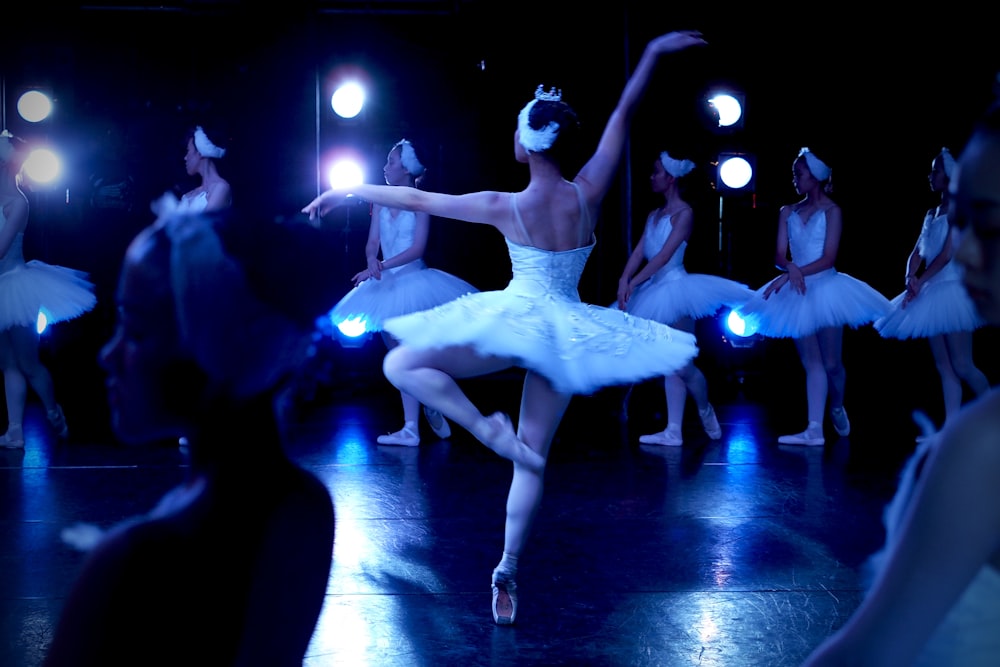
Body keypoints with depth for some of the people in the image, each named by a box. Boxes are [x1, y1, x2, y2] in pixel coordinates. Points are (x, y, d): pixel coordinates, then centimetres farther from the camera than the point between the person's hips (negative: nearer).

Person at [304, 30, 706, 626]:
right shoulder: (589, 193, -7)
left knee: (400, 364, 4)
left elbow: (416, 199, -4)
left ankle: (485, 427, -14)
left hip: (513, 321, -4)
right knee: (533, 456, 11)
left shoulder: (505, 207, -13)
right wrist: (654, 52, 12)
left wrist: (346, 191, 7)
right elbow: (625, 111, 3)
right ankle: (508, 574, 10)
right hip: (568, 333, 5)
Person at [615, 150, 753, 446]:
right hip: (656, 293, 7)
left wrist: (634, 283, -21)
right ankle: (673, 431, 6)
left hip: (675, 287, -7)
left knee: (682, 364, -4)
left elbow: (665, 255, -16)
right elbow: (639, 252, 4)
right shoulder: (654, 215, 13)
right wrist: (624, 280, -12)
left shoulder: (684, 212, -8)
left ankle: (706, 410, 21)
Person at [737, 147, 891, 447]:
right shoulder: (787, 212, 9)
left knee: (831, 363, 1)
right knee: (811, 362, 2)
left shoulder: (832, 211, -3)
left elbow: (828, 258, -12)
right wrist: (791, 268, -21)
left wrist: (789, 275, -20)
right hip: (798, 291, 4)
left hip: (825, 287, -3)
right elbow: (780, 256, 3)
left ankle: (837, 408, 29)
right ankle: (814, 429, -1)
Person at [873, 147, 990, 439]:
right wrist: (911, 278, -8)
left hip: (952, 289, -8)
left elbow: (947, 255, -16)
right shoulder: (932, 213, 15)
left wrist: (921, 282, -14)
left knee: (962, 366, -9)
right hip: (932, 294, 8)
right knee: (944, 366, 5)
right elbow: (917, 253, 10)